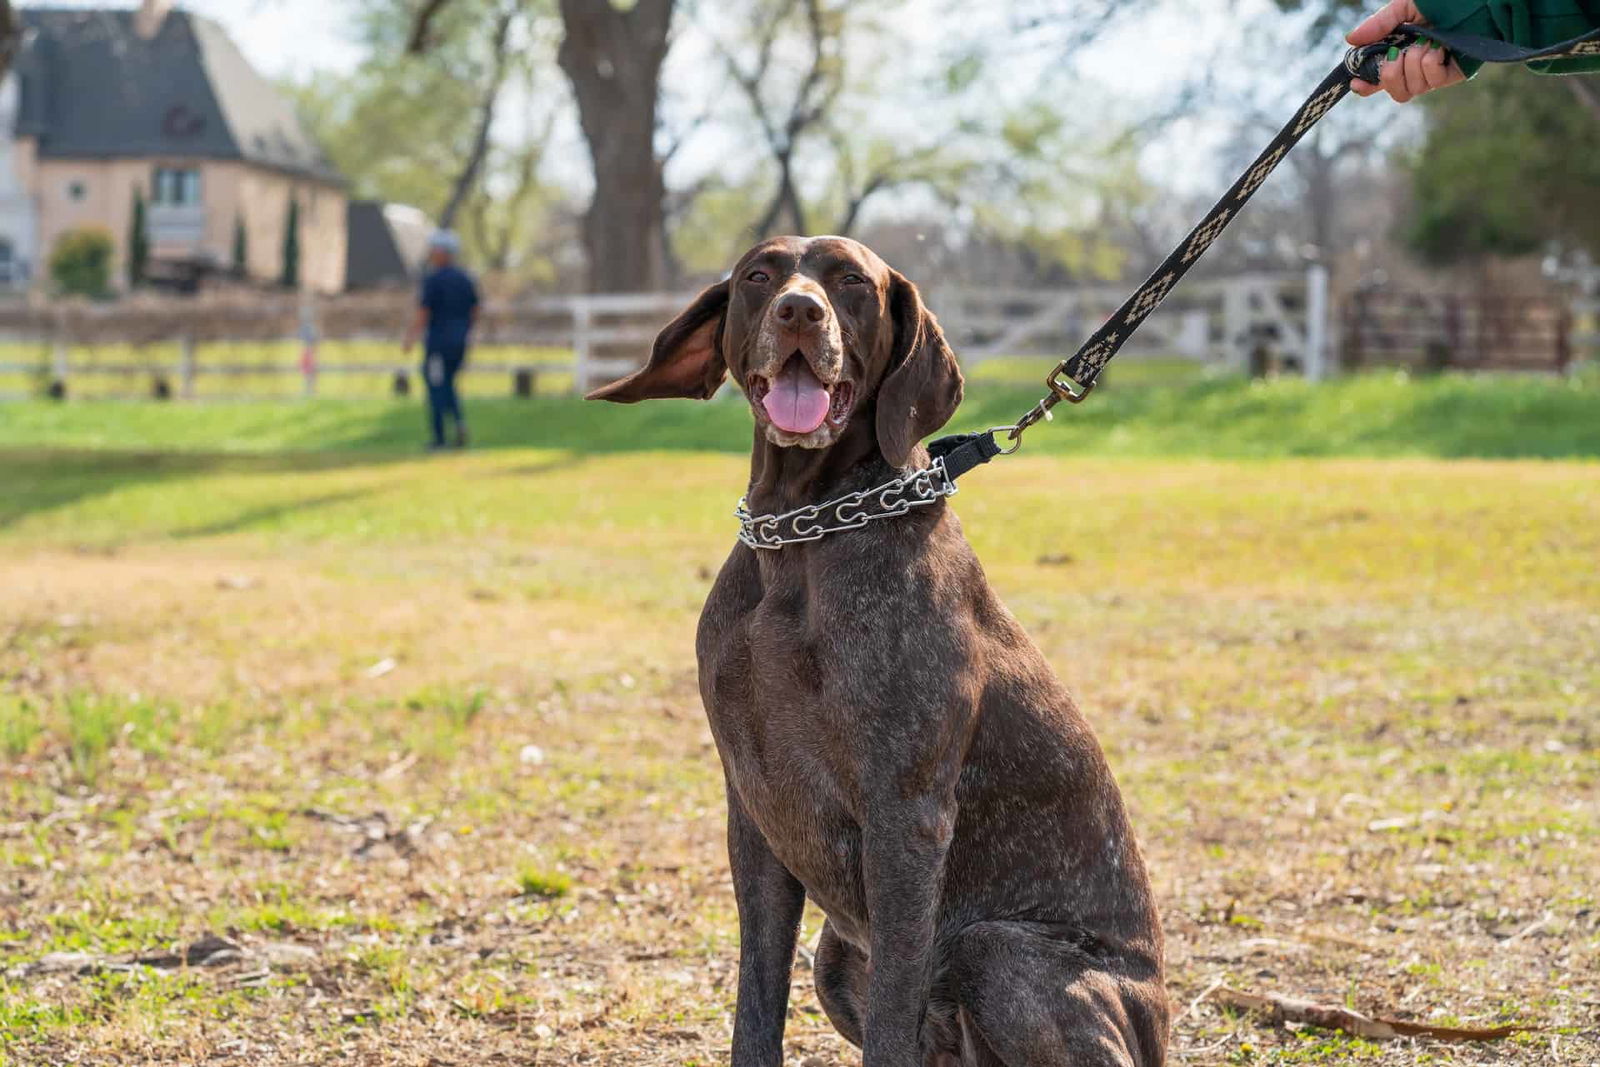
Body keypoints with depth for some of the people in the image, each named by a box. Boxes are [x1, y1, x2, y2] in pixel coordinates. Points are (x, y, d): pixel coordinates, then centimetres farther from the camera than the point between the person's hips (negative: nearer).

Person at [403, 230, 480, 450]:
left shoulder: (433, 280, -12)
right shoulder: (466, 279, 8)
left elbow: (422, 315, -14)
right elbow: (474, 313, 12)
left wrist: (409, 340, -8)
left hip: (438, 340, -6)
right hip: (459, 342, 6)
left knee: (436, 389, 2)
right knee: (447, 385, 19)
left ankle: (439, 438, 3)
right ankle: (459, 420, -5)